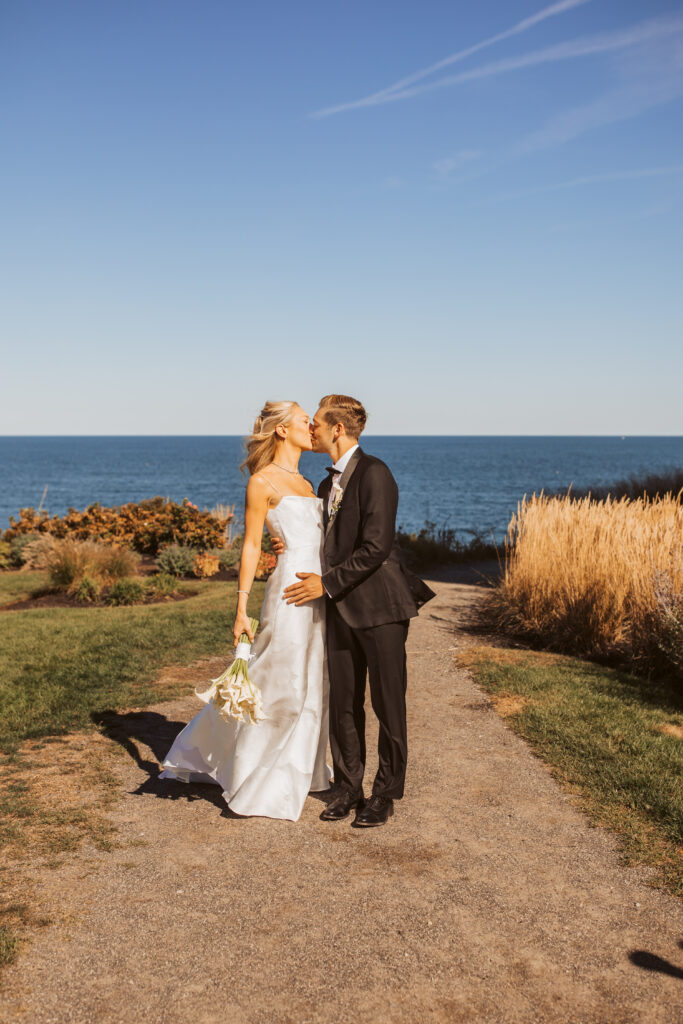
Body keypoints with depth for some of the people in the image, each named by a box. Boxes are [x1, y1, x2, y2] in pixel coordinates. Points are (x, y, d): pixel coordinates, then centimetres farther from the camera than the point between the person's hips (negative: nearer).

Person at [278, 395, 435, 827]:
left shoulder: (374, 473, -12)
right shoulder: (328, 484, 16)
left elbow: (376, 547, -19)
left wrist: (327, 583, -14)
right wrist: (294, 548, 3)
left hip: (381, 606, -8)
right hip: (342, 610, 8)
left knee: (388, 705, 4)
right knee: (343, 705, 10)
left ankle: (385, 795, 16)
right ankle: (349, 789, 23)